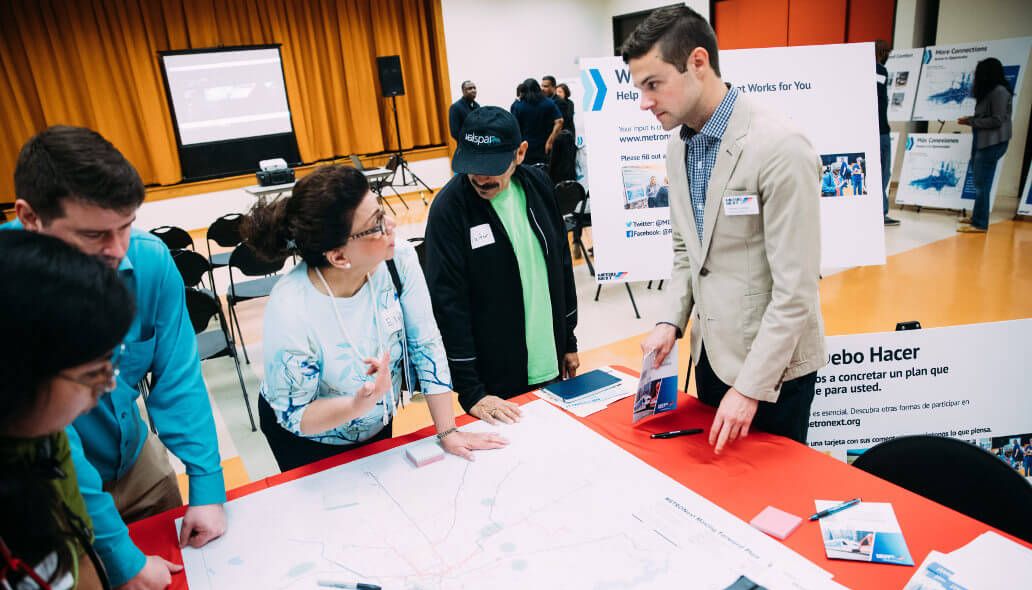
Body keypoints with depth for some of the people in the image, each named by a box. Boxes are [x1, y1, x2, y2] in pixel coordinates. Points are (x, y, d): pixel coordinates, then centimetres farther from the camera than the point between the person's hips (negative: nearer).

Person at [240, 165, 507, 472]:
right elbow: (295, 416, -24)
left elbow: (426, 346, -17)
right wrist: (359, 404, -43)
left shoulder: (400, 260, -26)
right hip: (310, 442, -4)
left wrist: (448, 431, -17)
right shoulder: (291, 313, -37)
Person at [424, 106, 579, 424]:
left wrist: (569, 342, 12)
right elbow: (448, 302, -18)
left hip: (550, 365, 5)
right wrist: (470, 391, -18)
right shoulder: (449, 208, -17)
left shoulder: (538, 184, -2)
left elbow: (562, 264, 8)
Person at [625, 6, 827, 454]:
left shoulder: (780, 147, -23)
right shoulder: (678, 148, 2)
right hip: (710, 352, 7)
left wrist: (750, 386, -20)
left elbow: (795, 289, -23)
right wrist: (672, 320, -4)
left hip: (772, 363, -7)